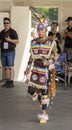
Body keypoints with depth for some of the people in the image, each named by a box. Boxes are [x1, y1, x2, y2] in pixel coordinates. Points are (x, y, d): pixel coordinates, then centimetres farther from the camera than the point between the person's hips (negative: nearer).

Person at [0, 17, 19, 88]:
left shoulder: (13, 32, -2)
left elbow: (17, 41, -7)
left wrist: (9, 40, -18)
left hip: (10, 51, -6)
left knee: (10, 67, -8)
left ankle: (11, 82, -8)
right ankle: (7, 81, 11)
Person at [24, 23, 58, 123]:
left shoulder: (50, 42, -5)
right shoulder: (34, 42, 9)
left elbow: (55, 55, -1)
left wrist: (50, 61, -19)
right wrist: (28, 68, 13)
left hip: (47, 69, -4)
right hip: (36, 69, 4)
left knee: (44, 91, -4)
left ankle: (44, 113, 4)